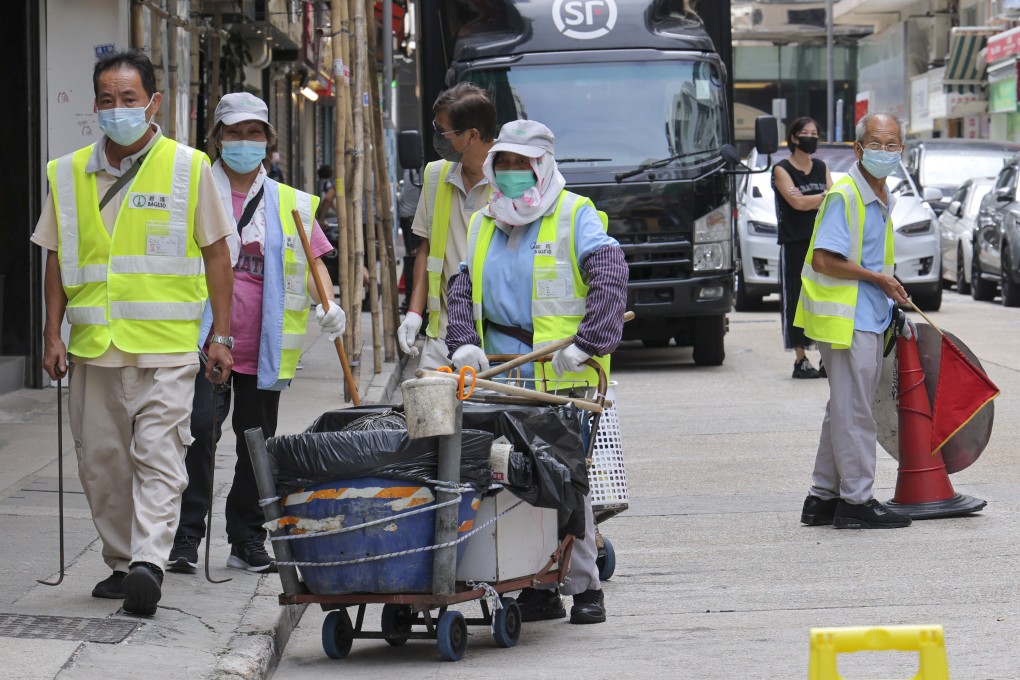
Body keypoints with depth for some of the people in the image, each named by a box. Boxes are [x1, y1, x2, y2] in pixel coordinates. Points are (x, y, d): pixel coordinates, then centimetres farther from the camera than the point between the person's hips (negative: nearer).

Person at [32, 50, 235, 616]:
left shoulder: (188, 167, 2)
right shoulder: (69, 174, 9)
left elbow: (215, 252, 6)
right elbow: (57, 259, 15)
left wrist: (221, 335, 2)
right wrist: (52, 335, 7)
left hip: (166, 344, -4)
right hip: (93, 345, 4)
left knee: (158, 456, -13)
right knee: (100, 461, 7)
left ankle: (149, 563, -20)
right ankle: (121, 563, 19)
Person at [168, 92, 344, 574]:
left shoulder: (291, 204, 12)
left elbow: (315, 260, 12)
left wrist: (327, 305, -8)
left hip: (263, 350, 2)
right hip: (204, 342, -2)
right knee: (199, 433, -15)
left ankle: (247, 540, 17)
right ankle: (187, 535, -7)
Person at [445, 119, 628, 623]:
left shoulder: (576, 216, 0)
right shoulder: (483, 224, 18)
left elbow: (609, 280, -10)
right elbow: (462, 289, 18)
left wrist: (586, 345, -20)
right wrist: (464, 343, -1)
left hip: (562, 381, -5)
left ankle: (584, 586, 2)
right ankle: (537, 590, 7)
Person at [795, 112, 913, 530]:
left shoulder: (881, 200, 15)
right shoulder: (843, 196, -14)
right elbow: (824, 260, -21)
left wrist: (890, 292, 14)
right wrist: (878, 278, -16)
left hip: (869, 319, 10)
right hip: (846, 321, -10)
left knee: (845, 409, 14)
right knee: (853, 410, -5)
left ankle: (823, 498, 20)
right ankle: (856, 502, 0)